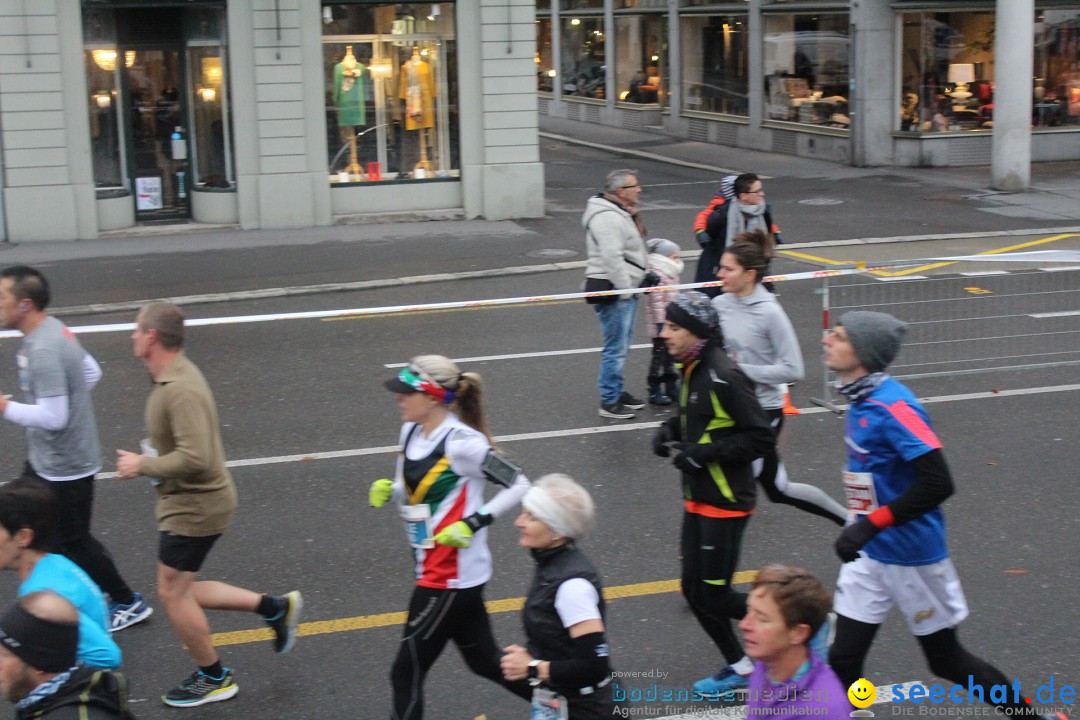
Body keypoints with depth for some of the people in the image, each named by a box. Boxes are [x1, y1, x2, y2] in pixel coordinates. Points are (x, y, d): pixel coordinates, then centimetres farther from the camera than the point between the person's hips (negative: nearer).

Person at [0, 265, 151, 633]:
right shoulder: (53, 330, 2)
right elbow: (91, 371, 14)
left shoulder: (42, 351, -29)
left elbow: (53, 417, -30)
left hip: (64, 466, -10)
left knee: (72, 542, 6)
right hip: (45, 460, 10)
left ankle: (128, 603, 23)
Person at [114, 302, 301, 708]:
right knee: (180, 591, 18)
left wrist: (143, 466, -22)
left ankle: (213, 679, 21)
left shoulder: (181, 391, -27)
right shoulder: (173, 376, 6)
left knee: (173, 593, 4)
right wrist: (148, 458, 9)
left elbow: (195, 458, -34)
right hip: (188, 501, 10)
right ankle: (274, 607, 24)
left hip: (194, 506, -10)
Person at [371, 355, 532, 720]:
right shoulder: (411, 432, 4)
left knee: (407, 673, 1)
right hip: (433, 570, 8)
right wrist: (387, 491, -5)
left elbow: (519, 485, -14)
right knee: (485, 661, 19)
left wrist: (473, 523, -20)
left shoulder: (461, 443, -20)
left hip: (451, 577, -8)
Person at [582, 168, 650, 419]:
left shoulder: (618, 213, 15)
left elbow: (637, 239, 25)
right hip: (613, 290, -11)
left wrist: (635, 217, 11)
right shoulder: (607, 218, -21)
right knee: (616, 347, -7)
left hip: (624, 289, 11)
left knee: (621, 345, 20)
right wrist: (626, 290, -22)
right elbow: (612, 259, -26)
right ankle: (609, 401, 0)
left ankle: (617, 391, 32)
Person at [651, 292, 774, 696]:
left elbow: (761, 437, -22)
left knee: (714, 596, -3)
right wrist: (670, 431, 4)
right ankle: (739, 668, 26)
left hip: (726, 503, -9)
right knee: (694, 591, 12)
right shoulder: (692, 370, 6)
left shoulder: (723, 376, -22)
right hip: (698, 498, 9)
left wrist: (705, 453, -23)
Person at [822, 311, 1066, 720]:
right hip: (869, 553, 7)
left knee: (947, 660, 11)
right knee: (842, 661, 3)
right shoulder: (861, 399, 2)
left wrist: (869, 525, -29)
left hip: (912, 556, -7)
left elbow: (937, 484, -29)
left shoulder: (891, 406, -24)